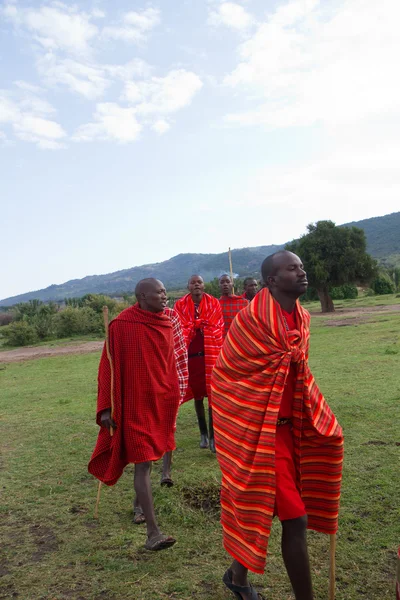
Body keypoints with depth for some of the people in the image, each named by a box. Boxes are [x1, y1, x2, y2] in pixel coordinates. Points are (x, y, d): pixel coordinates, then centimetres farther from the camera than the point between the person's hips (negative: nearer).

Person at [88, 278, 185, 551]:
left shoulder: (166, 324, 2)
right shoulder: (122, 325, -13)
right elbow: (109, 367, -9)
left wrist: (173, 398, 16)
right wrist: (106, 407, -11)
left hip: (161, 401, 6)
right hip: (134, 403, -5)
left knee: (149, 457, 19)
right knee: (143, 463, -6)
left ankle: (141, 502, 41)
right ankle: (153, 531, -3)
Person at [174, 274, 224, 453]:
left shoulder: (213, 303, 2)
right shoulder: (180, 305, 1)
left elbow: (218, 328, 0)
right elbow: (179, 330, -4)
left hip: (211, 354, 0)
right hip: (191, 355, 1)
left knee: (212, 394, -1)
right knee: (197, 395, 11)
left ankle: (213, 435, 7)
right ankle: (203, 433, 24)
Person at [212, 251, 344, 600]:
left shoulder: (301, 319, 5)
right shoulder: (252, 319, -19)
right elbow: (226, 378, -10)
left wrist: (318, 422, 13)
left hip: (287, 426, 8)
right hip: (259, 431, -8)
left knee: (262, 508, 20)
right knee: (295, 519, -3)